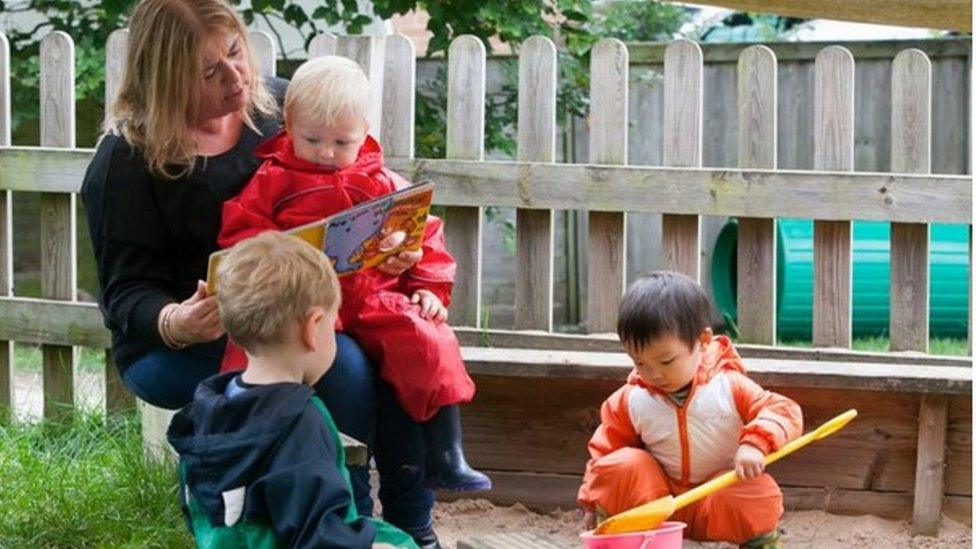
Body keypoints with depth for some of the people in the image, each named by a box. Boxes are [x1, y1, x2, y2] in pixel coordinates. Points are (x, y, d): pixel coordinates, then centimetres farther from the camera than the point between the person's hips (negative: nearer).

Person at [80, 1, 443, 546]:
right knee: (339, 363, -30)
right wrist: (174, 323, -34)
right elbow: (127, 291, -10)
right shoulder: (125, 161, -10)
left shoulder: (277, 103, 5)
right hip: (172, 350, -5)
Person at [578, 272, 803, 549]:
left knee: (761, 495, -32)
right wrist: (592, 500, 3)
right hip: (660, 498, 2)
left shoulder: (729, 387, -13)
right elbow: (607, 447, 8)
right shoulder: (631, 400, -6)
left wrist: (754, 444, -36)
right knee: (621, 466, -25)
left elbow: (784, 411, -17)